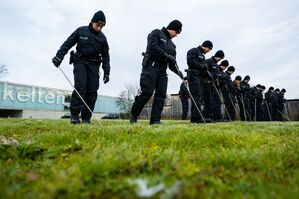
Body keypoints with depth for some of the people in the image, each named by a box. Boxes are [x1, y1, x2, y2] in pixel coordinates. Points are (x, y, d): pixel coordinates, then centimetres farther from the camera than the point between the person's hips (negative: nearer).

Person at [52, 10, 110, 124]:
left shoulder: (102, 38, 10)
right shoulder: (81, 31, 4)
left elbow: (105, 56, 10)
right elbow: (68, 44, 3)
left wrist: (106, 72, 3)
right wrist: (59, 56, -7)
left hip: (94, 64, 3)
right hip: (80, 62, -2)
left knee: (92, 90, -6)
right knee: (80, 87, -18)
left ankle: (86, 117, 0)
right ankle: (74, 114, -12)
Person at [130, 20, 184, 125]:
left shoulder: (171, 44, 26)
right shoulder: (156, 33, 7)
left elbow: (172, 63, 20)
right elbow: (152, 46, -13)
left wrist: (177, 71, 3)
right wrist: (166, 55, -15)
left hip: (162, 70, 7)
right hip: (151, 67, -7)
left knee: (161, 94, -4)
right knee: (147, 92, -13)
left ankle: (155, 119, -1)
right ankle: (134, 114, 5)